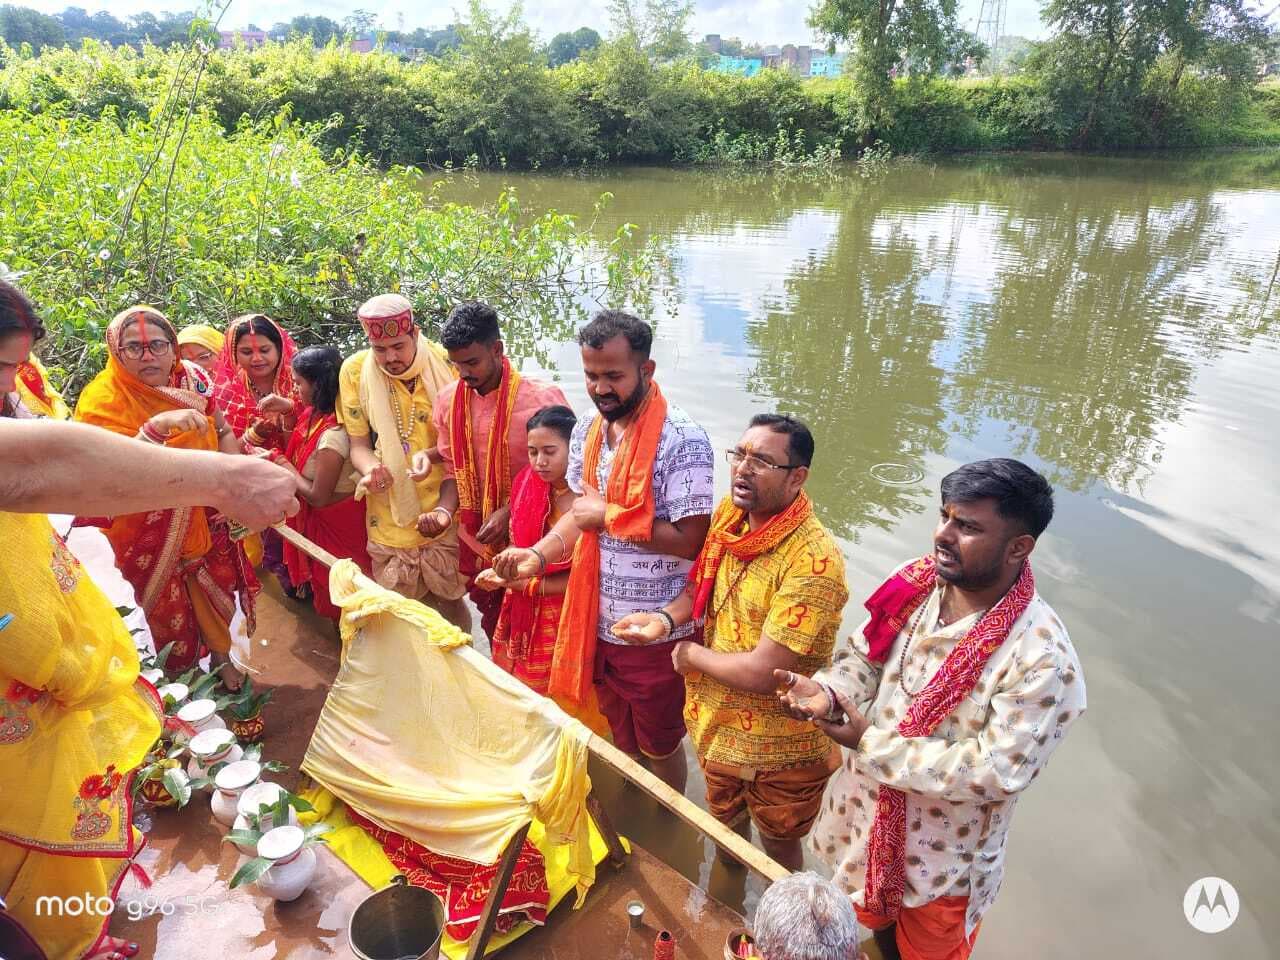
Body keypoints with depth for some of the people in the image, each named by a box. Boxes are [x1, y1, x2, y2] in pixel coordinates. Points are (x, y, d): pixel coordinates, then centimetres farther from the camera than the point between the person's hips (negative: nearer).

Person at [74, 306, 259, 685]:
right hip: (147, 532, -4)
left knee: (219, 589, 18)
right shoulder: (102, 399, -20)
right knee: (168, 611, 10)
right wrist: (158, 426, -46)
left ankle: (221, 657, 44)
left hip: (204, 516, 4)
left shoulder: (192, 379, -7)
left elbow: (224, 432, 6)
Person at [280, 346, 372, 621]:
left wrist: (285, 467, -14)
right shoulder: (316, 415, -5)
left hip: (335, 523, -8)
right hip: (324, 519, 8)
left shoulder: (332, 435, -33)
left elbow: (318, 496, -25)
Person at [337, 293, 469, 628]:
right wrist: (369, 470, -22)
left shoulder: (446, 364, -10)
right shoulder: (354, 371, -7)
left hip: (443, 510, -1)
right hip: (389, 518, 1)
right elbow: (359, 443, 1)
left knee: (450, 601, 11)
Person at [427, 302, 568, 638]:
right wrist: (445, 510, -10)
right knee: (496, 634, 17)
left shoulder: (543, 399, -15)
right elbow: (454, 470, 9)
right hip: (476, 541, 4)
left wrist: (508, 513, -18)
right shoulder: (448, 401, 1)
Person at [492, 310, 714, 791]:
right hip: (597, 621, 6)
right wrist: (538, 554, -9)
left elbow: (689, 540, -23)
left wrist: (608, 516, -20)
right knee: (620, 740, 26)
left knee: (659, 744, 17)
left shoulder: (682, 440, -22)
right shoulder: (587, 429, 2)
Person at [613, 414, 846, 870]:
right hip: (717, 723, 7)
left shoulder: (813, 560, -33)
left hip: (779, 747, -7)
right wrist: (666, 618, -11)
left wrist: (693, 655, -16)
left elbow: (763, 674, -32)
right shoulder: (728, 514, -9)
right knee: (723, 825, 33)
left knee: (778, 850, 22)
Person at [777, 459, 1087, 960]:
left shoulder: (1042, 657, -31)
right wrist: (827, 692, -24)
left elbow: (996, 772, -28)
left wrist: (871, 744, -29)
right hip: (867, 815, 5)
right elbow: (866, 656, -2)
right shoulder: (915, 584, -14)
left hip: (943, 856, -5)